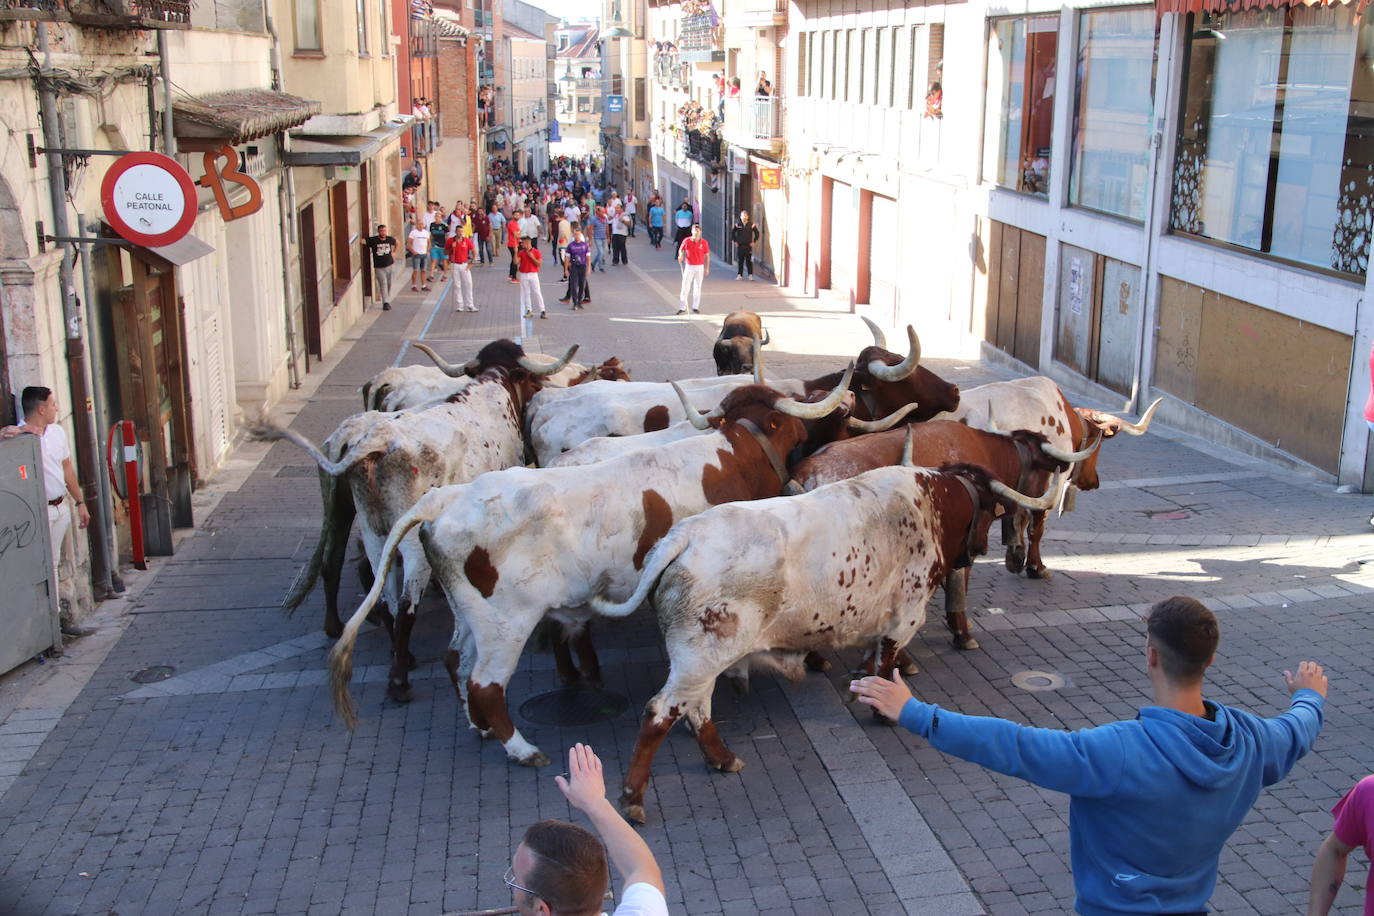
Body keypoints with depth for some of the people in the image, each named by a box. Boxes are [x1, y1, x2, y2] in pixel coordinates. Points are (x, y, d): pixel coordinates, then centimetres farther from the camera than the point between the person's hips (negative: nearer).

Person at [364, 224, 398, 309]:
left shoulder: (390, 239, 1)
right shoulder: (372, 240, -11)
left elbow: (397, 243, 20)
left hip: (390, 265, 4)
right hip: (379, 267, -4)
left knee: (389, 284, 11)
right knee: (383, 284, -10)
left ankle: (387, 301, 26)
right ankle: (386, 302, -12)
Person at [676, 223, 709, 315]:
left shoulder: (704, 242, -4)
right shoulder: (686, 241, -5)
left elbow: (707, 255, 2)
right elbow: (681, 250, 10)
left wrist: (707, 268, -1)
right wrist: (681, 255, -13)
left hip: (700, 267, 0)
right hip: (689, 267, 0)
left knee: (697, 288, 8)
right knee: (685, 287, -1)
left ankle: (695, 307, 15)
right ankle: (682, 307, 5)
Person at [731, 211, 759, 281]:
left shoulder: (751, 225, 1)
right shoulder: (737, 225, 3)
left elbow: (757, 233, 10)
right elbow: (732, 233, 14)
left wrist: (754, 241, 5)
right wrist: (735, 241, 7)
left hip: (748, 246, -1)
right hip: (740, 246, 1)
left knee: (749, 261, -1)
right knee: (740, 261, 3)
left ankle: (750, 275, 6)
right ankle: (739, 275, 9)